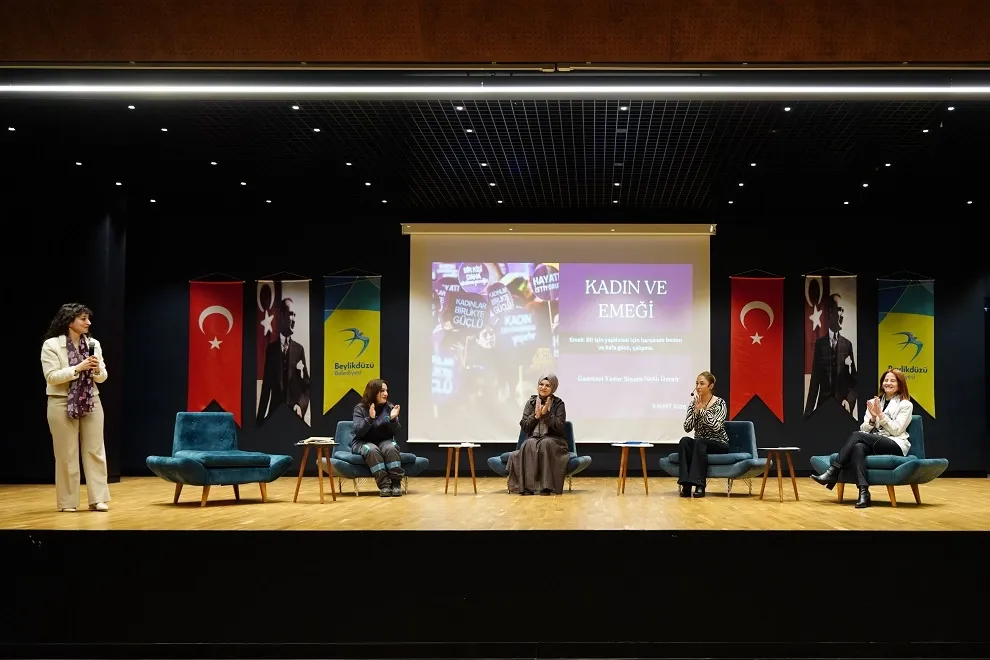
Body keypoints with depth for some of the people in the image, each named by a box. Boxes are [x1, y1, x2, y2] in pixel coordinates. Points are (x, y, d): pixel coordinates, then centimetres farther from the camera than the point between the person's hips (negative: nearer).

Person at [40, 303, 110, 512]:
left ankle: (98, 499, 7)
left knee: (95, 451, 3)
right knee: (66, 454, 2)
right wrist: (78, 368, -22)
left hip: (90, 403, 4)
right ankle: (67, 502, 10)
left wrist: (97, 370, -14)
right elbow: (51, 377, -15)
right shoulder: (51, 345, -7)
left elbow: (102, 378, 7)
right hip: (62, 404, -4)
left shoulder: (93, 344, 5)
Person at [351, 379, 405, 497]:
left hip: (384, 441, 2)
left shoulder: (389, 408, 1)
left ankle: (396, 483, -30)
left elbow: (395, 432, -2)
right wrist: (370, 418, -29)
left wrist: (393, 419, -22)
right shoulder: (360, 408, -5)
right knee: (372, 450, -36)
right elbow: (358, 431, -15)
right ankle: (384, 485, -37)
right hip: (363, 443, -2)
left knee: (391, 448, -33)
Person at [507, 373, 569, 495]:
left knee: (545, 444, -37)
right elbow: (524, 426, 3)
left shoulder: (558, 404, 0)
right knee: (528, 445, -34)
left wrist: (546, 413, -17)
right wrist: (536, 416, -11)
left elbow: (560, 427, -10)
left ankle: (546, 486, -35)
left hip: (553, 440, -2)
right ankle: (527, 486, -36)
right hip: (534, 438, 2)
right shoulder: (531, 402, 8)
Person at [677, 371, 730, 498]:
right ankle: (686, 484, -36)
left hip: (719, 445, -4)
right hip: (699, 444, 4)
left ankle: (699, 485, -38)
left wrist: (701, 410, -22)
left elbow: (716, 427, -23)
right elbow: (687, 428, -5)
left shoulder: (720, 403, -8)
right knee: (684, 441, -29)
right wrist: (695, 411, -17)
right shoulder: (693, 403, 4)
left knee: (699, 442, -35)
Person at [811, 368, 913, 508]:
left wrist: (881, 415, -13)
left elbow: (896, 430, -7)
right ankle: (863, 492, -45)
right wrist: (873, 418, -7)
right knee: (858, 447, -34)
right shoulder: (874, 402, 19)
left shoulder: (906, 405, 4)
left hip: (896, 446, -4)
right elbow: (864, 430, 12)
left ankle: (832, 473, -29)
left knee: (856, 435, -27)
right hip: (874, 443, 4)